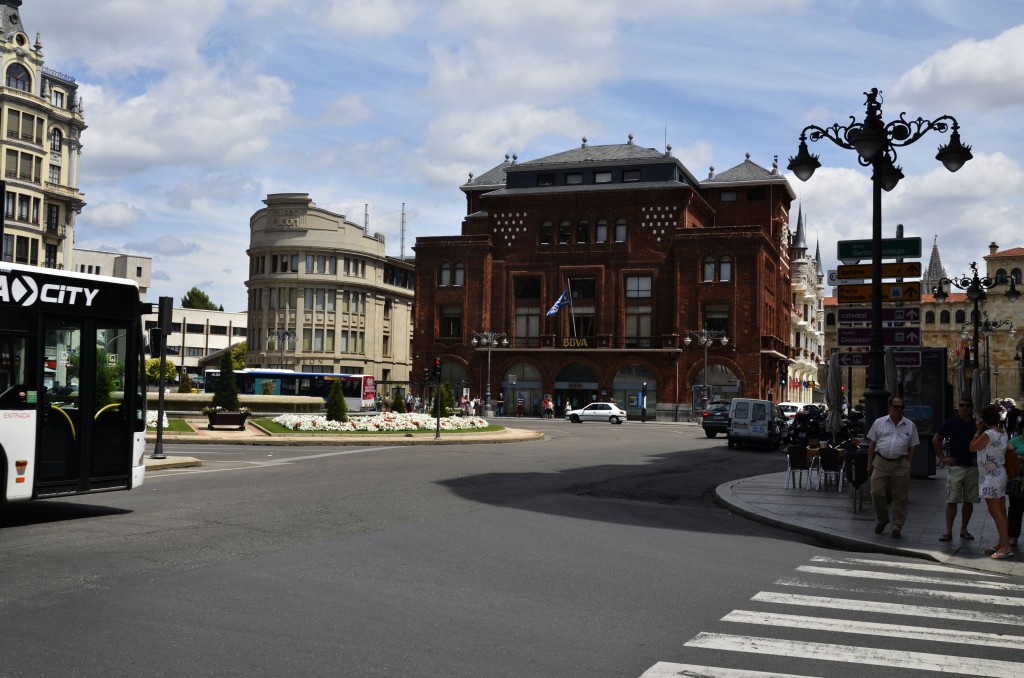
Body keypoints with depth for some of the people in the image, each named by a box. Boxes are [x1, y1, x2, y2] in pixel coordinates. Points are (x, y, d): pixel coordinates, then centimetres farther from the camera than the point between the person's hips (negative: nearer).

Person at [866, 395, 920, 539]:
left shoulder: (910, 425, 8)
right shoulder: (879, 423, 7)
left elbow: (912, 447, 9)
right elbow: (872, 444, 9)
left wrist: (908, 464, 1)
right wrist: (870, 463, 5)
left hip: (900, 465, 0)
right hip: (880, 463, 0)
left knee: (900, 497, 2)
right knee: (876, 493, -1)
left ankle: (897, 527, 12)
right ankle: (882, 519, 21)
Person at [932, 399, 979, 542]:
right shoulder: (951, 423, -1)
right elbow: (936, 440, 7)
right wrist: (943, 458, 2)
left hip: (973, 467, 2)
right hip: (955, 467, -2)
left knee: (969, 501, 8)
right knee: (951, 500, -4)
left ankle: (964, 530, 18)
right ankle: (948, 531, -2)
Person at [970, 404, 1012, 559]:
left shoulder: (988, 434, -19)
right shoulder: (1003, 433, 9)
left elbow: (972, 447, -8)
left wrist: (978, 430, -3)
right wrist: (981, 431, 11)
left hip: (991, 477, -9)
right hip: (1000, 475, 9)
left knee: (995, 512, -7)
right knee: (1001, 512, 11)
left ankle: (1005, 546, -9)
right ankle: (1002, 543, 17)